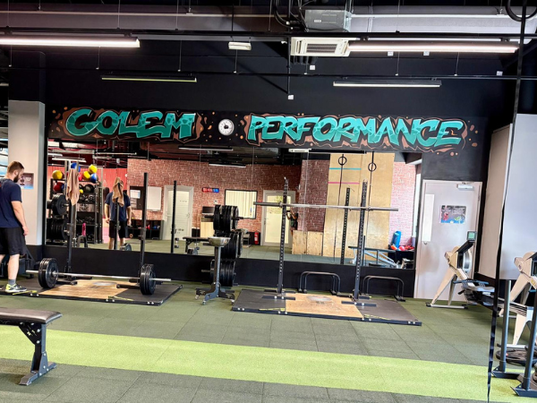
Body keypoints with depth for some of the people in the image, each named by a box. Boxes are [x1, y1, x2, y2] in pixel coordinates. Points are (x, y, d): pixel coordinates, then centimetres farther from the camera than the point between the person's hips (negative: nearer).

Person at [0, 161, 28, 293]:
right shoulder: (13, 186, -15)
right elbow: (17, 208, -20)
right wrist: (24, 225, -13)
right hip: (11, 226, -9)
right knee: (14, 255, -2)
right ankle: (11, 285, -1)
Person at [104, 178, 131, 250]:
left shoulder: (125, 196, 2)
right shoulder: (110, 195, 1)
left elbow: (128, 208, 8)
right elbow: (106, 205, 7)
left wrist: (129, 219, 2)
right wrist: (106, 217, -1)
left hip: (123, 220, 1)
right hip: (113, 220, -1)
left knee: (122, 238, 7)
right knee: (111, 238, 5)